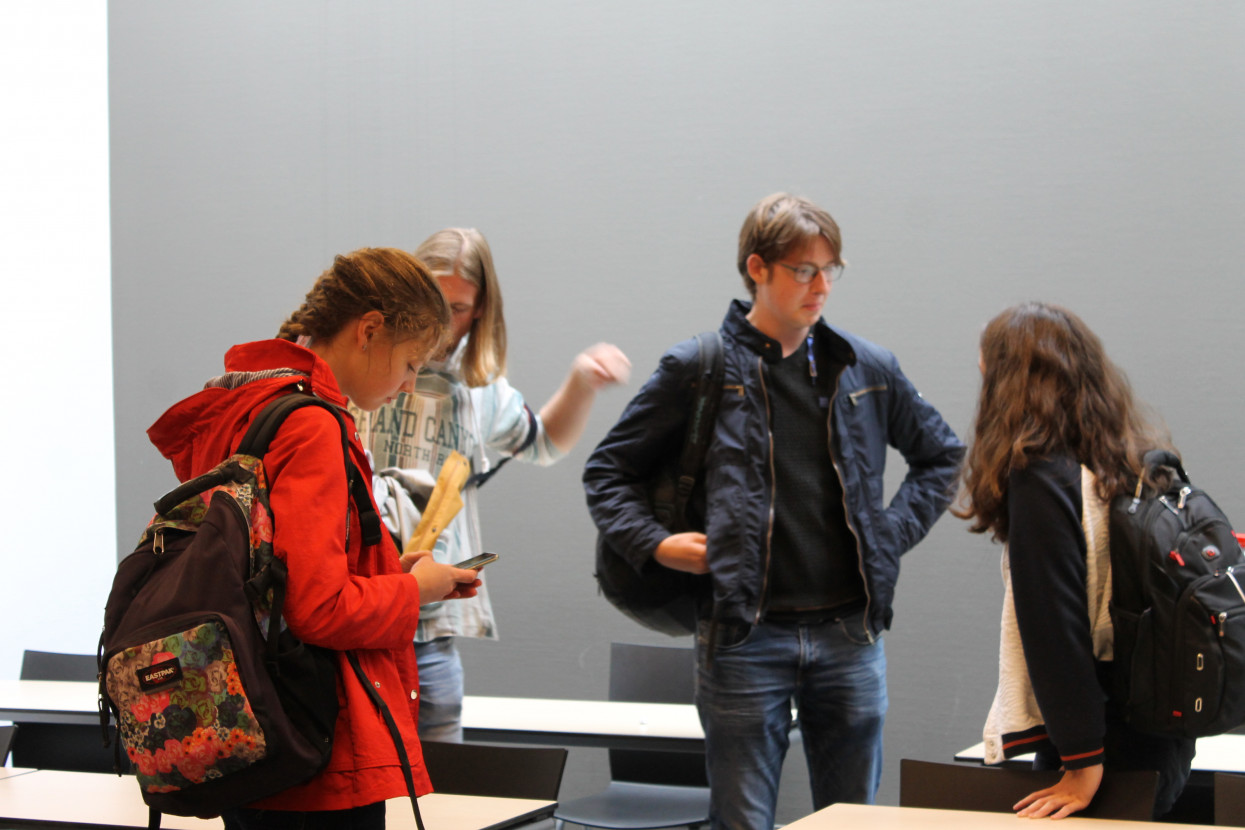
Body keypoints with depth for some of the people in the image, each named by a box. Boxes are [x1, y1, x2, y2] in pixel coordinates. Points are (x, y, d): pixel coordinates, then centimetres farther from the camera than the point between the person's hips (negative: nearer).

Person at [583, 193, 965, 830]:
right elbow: (607, 472, 8)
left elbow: (940, 454, 23)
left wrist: (897, 530, 9)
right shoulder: (699, 369, 0)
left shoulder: (868, 370, 8)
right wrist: (654, 544, -7)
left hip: (849, 633, 3)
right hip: (746, 638, -3)